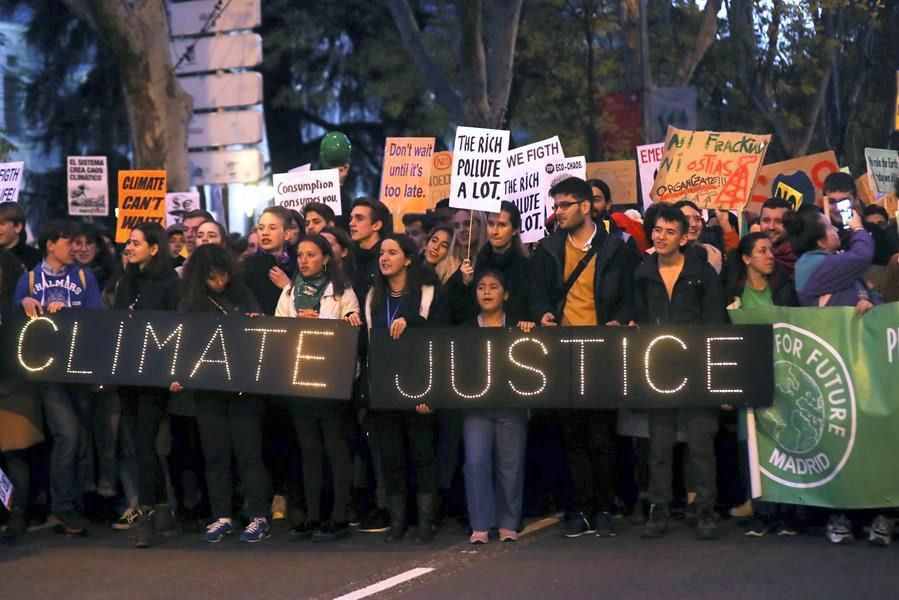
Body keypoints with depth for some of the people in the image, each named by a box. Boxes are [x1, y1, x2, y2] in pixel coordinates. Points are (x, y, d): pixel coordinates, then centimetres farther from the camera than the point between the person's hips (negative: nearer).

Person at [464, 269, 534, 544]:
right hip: (476, 405, 0)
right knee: (476, 461, -10)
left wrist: (530, 334, -20)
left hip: (511, 406, 0)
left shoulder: (518, 328, 6)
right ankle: (480, 525, -2)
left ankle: (508, 524, 15)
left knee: (510, 464, 3)